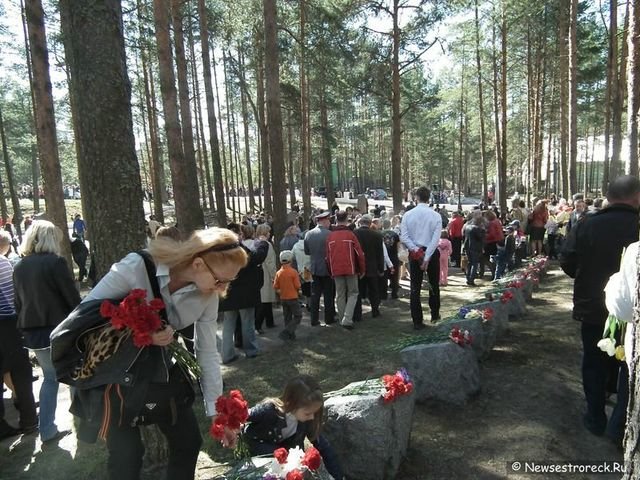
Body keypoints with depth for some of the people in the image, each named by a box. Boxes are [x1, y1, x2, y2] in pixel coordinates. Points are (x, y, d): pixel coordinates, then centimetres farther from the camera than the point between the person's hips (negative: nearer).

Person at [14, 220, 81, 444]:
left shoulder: (19, 267, 7)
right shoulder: (55, 262, -14)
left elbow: (18, 303, 12)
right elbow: (73, 298, -14)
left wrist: (26, 328, 20)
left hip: (33, 333, 7)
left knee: (50, 377, 20)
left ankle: (47, 430, 23)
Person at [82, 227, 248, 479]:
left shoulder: (207, 294, -14)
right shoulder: (137, 266, -28)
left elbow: (207, 352, -6)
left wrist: (217, 411, -3)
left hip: (164, 370, 4)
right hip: (117, 372, -4)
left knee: (189, 442, 10)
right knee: (126, 456, 1)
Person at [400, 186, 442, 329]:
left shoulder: (408, 215, -4)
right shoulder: (435, 216, -7)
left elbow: (404, 237, -11)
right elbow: (436, 239, -14)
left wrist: (415, 250, -14)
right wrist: (427, 258, -16)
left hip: (414, 253, 0)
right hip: (431, 252, 0)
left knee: (415, 288, 5)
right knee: (434, 284, 20)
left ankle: (417, 321, 7)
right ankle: (435, 314, 31)